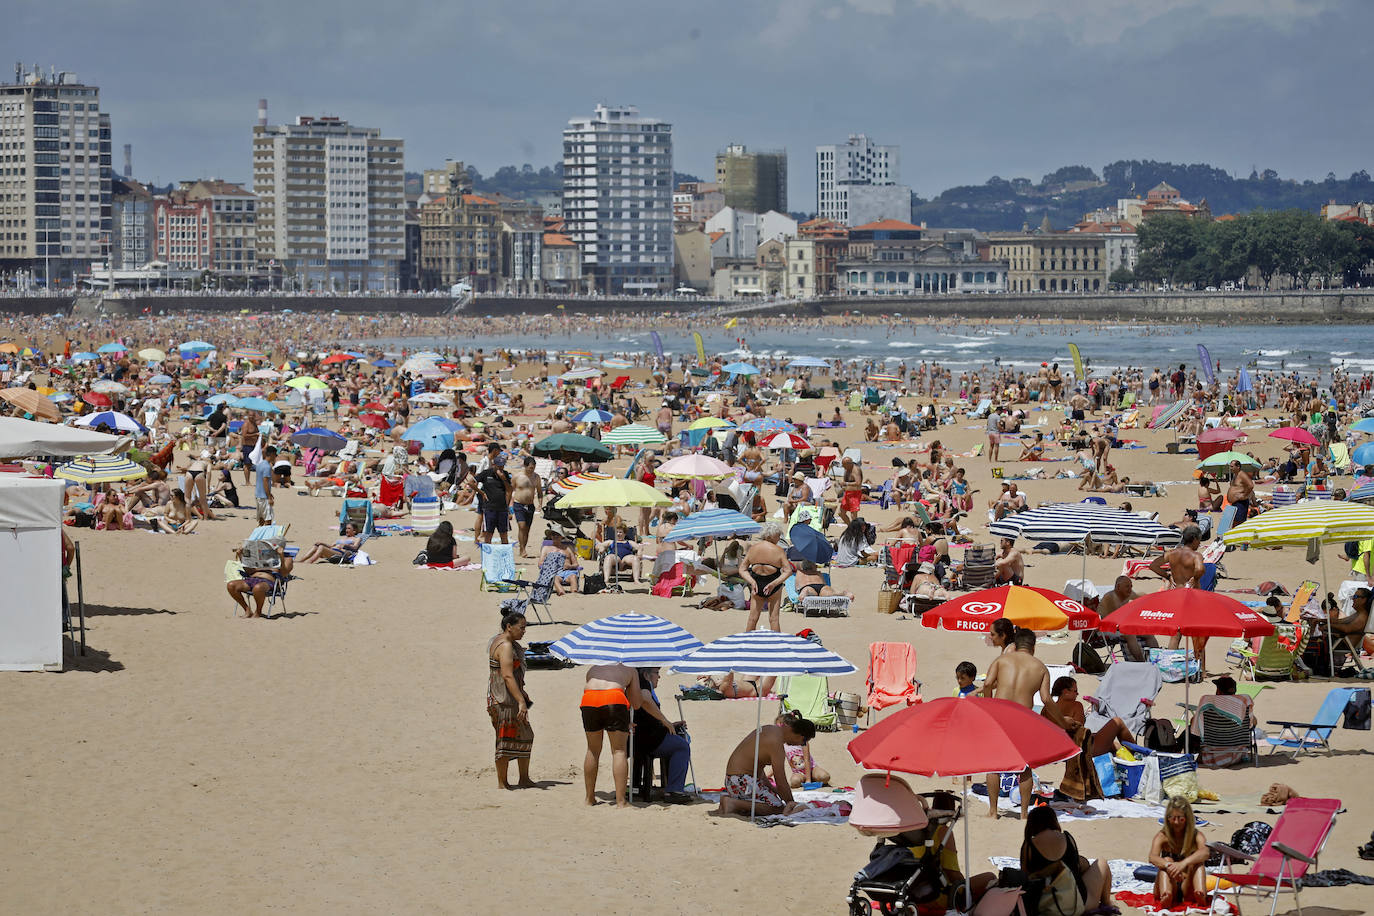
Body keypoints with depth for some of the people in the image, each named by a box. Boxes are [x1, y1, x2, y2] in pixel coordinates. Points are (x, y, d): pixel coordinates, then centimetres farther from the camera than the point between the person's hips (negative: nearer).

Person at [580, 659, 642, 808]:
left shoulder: (593, 668, 37)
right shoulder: (631, 670, 30)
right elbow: (636, 704, 24)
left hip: (589, 700, 3)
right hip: (614, 699, -3)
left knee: (593, 750, 17)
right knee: (619, 751, 3)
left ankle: (590, 798, 22)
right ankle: (621, 801, -4)